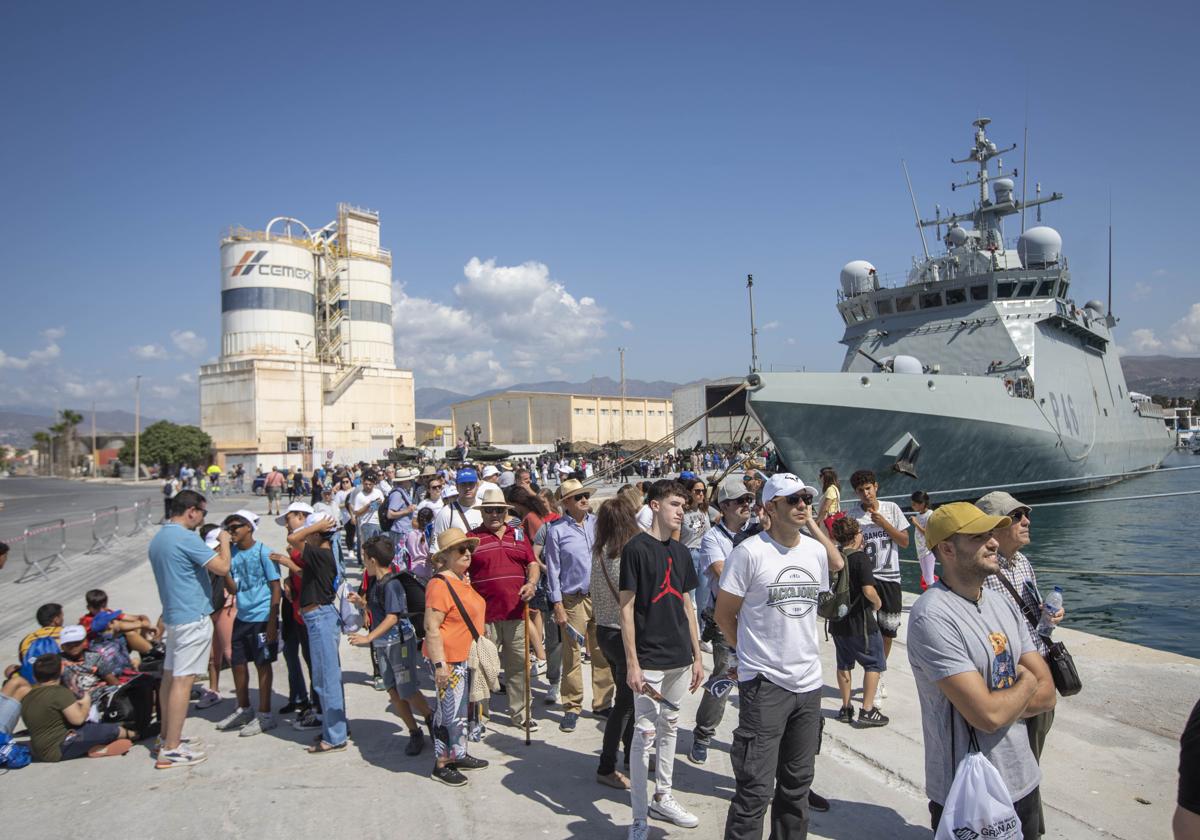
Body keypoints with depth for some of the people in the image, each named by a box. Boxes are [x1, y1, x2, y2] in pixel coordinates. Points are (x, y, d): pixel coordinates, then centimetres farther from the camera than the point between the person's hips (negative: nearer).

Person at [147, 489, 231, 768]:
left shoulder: (158, 539, 12)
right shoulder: (186, 538, -18)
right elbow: (222, 568, -19)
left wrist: (211, 551, 19)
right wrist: (224, 542, -4)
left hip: (173, 615, 10)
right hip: (193, 617, -10)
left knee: (170, 676, 15)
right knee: (183, 680, -7)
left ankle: (167, 737, 26)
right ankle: (171, 750, -4)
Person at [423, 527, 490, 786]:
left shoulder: (462, 579, 9)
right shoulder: (440, 584, -20)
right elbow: (431, 627, -23)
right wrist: (439, 664, -24)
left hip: (465, 657, 9)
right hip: (448, 659, -9)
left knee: (460, 708, 19)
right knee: (449, 711, 0)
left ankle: (457, 755, 32)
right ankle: (441, 764, 13)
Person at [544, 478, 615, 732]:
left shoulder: (597, 523, 7)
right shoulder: (556, 530, -3)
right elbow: (553, 569, -2)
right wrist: (557, 605, -6)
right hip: (574, 599, -3)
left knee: (603, 653, 9)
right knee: (572, 656, 1)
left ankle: (602, 703, 22)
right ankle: (572, 708, 13)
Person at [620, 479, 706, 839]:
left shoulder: (681, 551, 10)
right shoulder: (636, 548, -11)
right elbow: (626, 608, -12)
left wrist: (697, 656, 13)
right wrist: (632, 664, -15)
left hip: (679, 659, 7)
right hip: (649, 660, -7)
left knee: (669, 728, 18)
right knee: (645, 734, -2)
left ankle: (663, 797, 33)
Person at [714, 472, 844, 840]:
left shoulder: (816, 549, 3)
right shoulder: (750, 551, -13)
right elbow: (723, 614, -6)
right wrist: (755, 652, 2)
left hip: (808, 683, 6)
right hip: (764, 683, -6)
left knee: (798, 783, 18)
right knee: (756, 789, -3)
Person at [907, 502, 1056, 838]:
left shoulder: (1003, 604, 4)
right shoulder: (932, 618, -23)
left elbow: (1046, 694, 3)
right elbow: (988, 716, -25)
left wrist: (1000, 702, -15)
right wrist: (1025, 683, -7)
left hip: (1023, 782, 7)